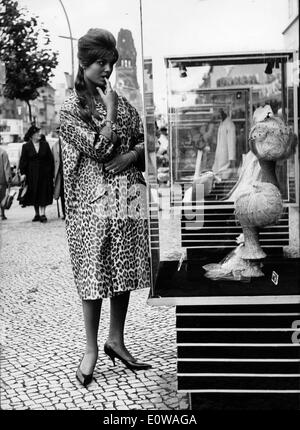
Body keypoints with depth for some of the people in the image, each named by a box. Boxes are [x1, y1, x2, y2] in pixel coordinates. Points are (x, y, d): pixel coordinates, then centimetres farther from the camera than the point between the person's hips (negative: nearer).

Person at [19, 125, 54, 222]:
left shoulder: (45, 144, 2)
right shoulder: (26, 146, 0)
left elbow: (50, 159, 4)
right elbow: (23, 161, -1)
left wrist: (51, 171, -1)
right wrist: (23, 173, -8)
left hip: (44, 173, 0)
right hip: (32, 174, 0)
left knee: (43, 193, -3)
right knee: (34, 194, 7)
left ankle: (42, 213, -3)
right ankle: (37, 214, 16)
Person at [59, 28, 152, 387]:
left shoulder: (121, 99, 12)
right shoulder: (71, 107, -4)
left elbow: (143, 139, 14)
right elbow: (99, 149, -14)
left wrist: (132, 154, -6)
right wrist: (110, 113, -8)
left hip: (127, 197, 5)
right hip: (93, 201, -5)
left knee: (124, 271, 10)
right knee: (94, 274, 1)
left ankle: (116, 339, 24)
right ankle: (91, 349, 14)